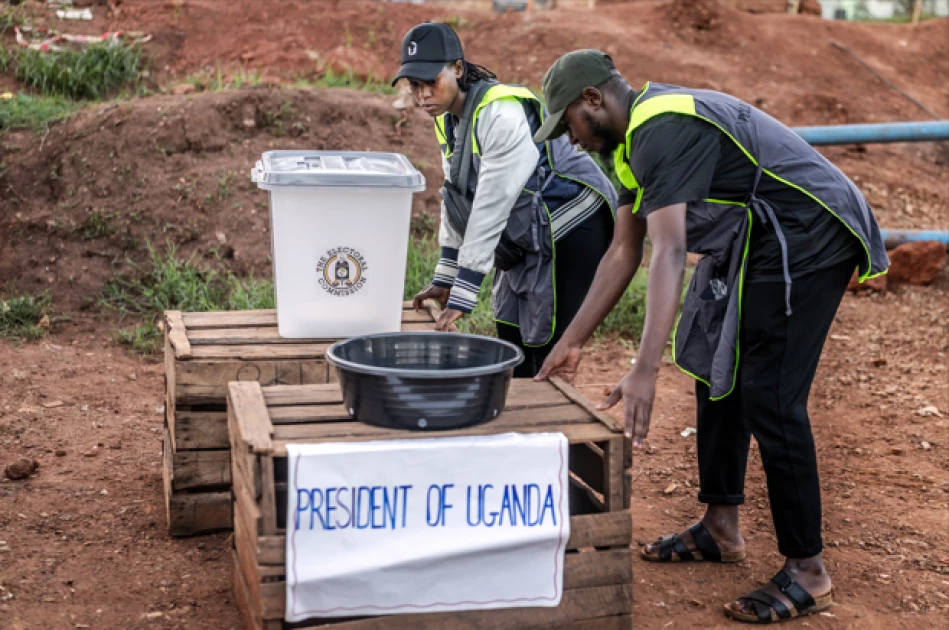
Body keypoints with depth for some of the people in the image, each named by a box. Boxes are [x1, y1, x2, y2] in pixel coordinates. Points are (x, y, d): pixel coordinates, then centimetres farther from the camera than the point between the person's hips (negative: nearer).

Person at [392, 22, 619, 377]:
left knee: (548, 361, -7)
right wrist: (444, 279, 10)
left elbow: (492, 206, -28)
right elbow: (456, 198, 10)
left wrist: (463, 296, -25)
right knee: (511, 342, 14)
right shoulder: (448, 119, 3)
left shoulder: (501, 114, -26)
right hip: (529, 241, 9)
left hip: (571, 230, -9)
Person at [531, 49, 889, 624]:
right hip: (758, 242, 11)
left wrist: (645, 372, -38)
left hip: (807, 237, -11)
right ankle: (721, 529, 26)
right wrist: (571, 344, 13)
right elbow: (623, 255, 14)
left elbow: (669, 252, -32)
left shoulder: (663, 130, -22)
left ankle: (807, 574, -1)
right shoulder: (637, 140, 11)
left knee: (769, 398, -12)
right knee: (717, 373, 15)